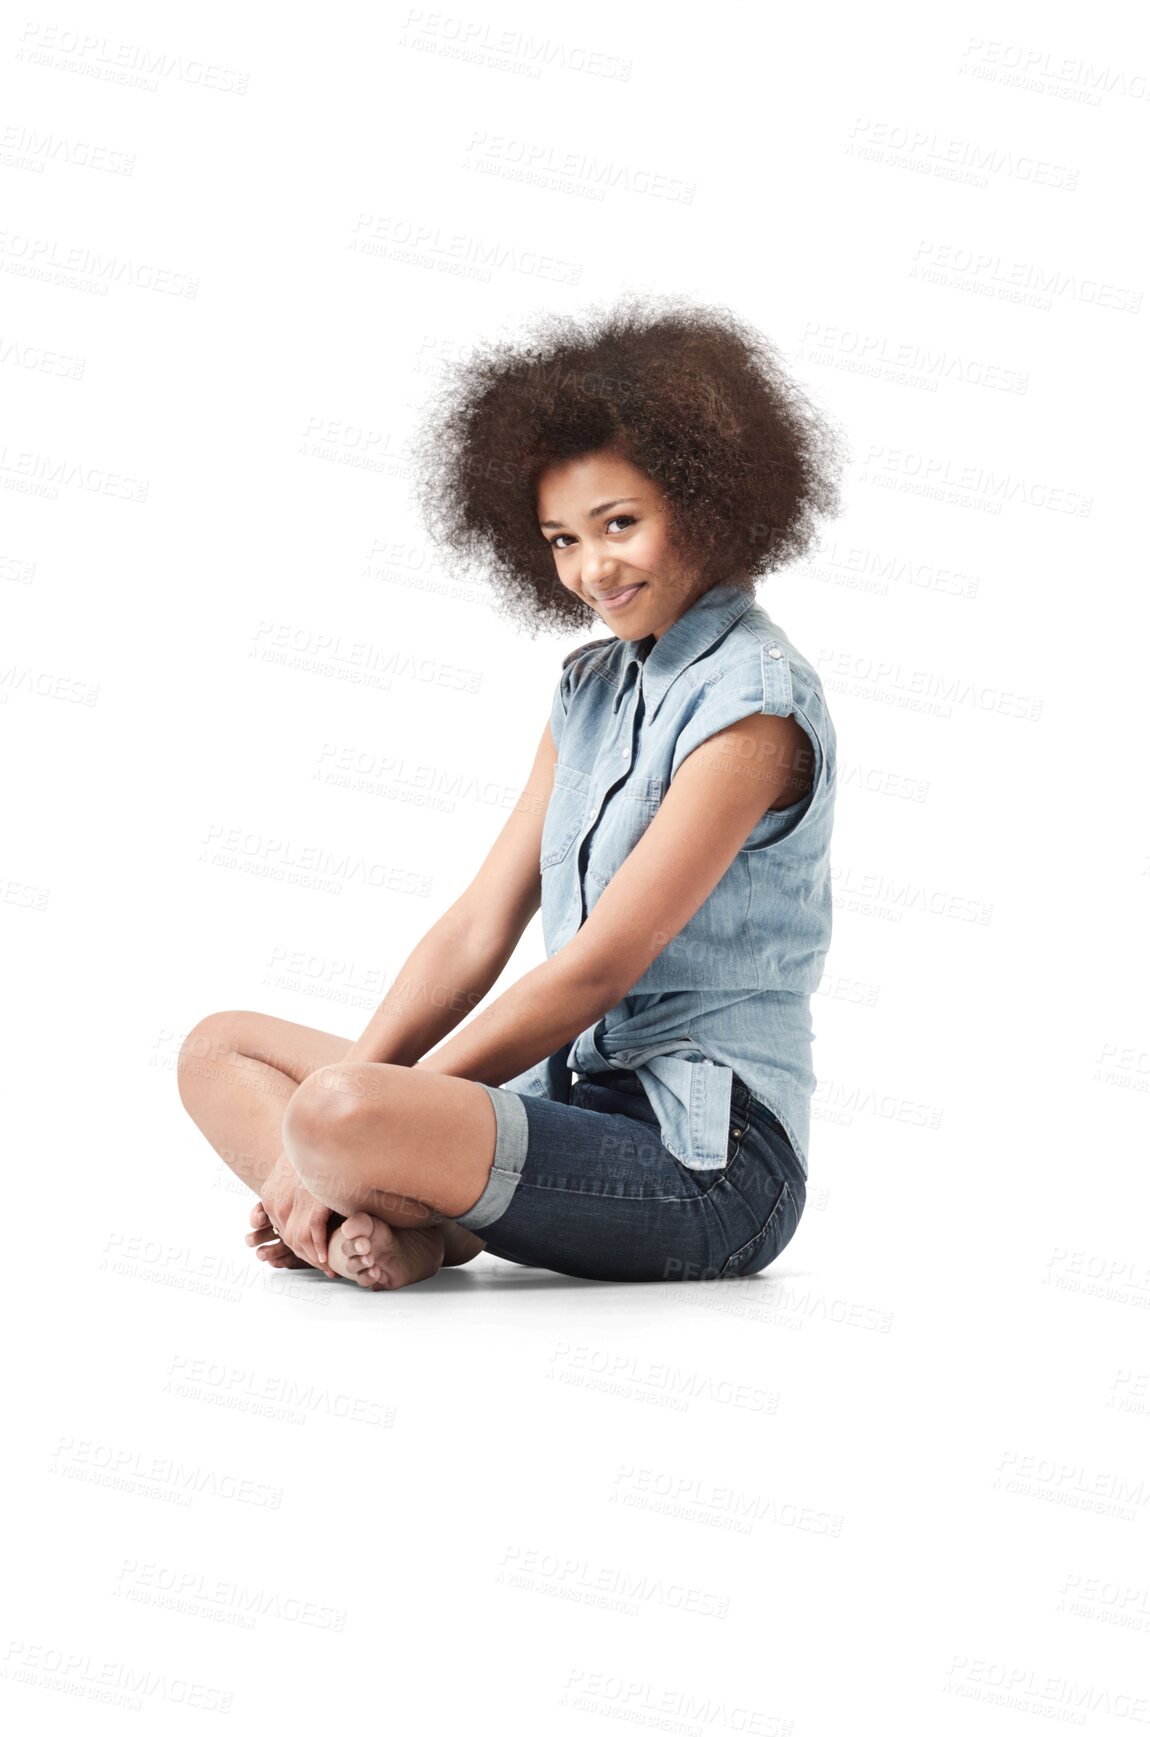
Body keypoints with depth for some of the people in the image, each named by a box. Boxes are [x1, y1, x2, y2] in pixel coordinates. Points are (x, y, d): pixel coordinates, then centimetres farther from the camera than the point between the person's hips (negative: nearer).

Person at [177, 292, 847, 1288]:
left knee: (343, 1117, -33)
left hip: (706, 1160, -9)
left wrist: (357, 1113, -16)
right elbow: (480, 927, 8)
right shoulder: (593, 686, 14)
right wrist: (349, 1086, -4)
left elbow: (597, 970, -17)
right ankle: (406, 1224, -13)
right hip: (576, 1094, 9)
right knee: (220, 1049, 8)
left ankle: (438, 1227, -4)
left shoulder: (752, 701, -13)